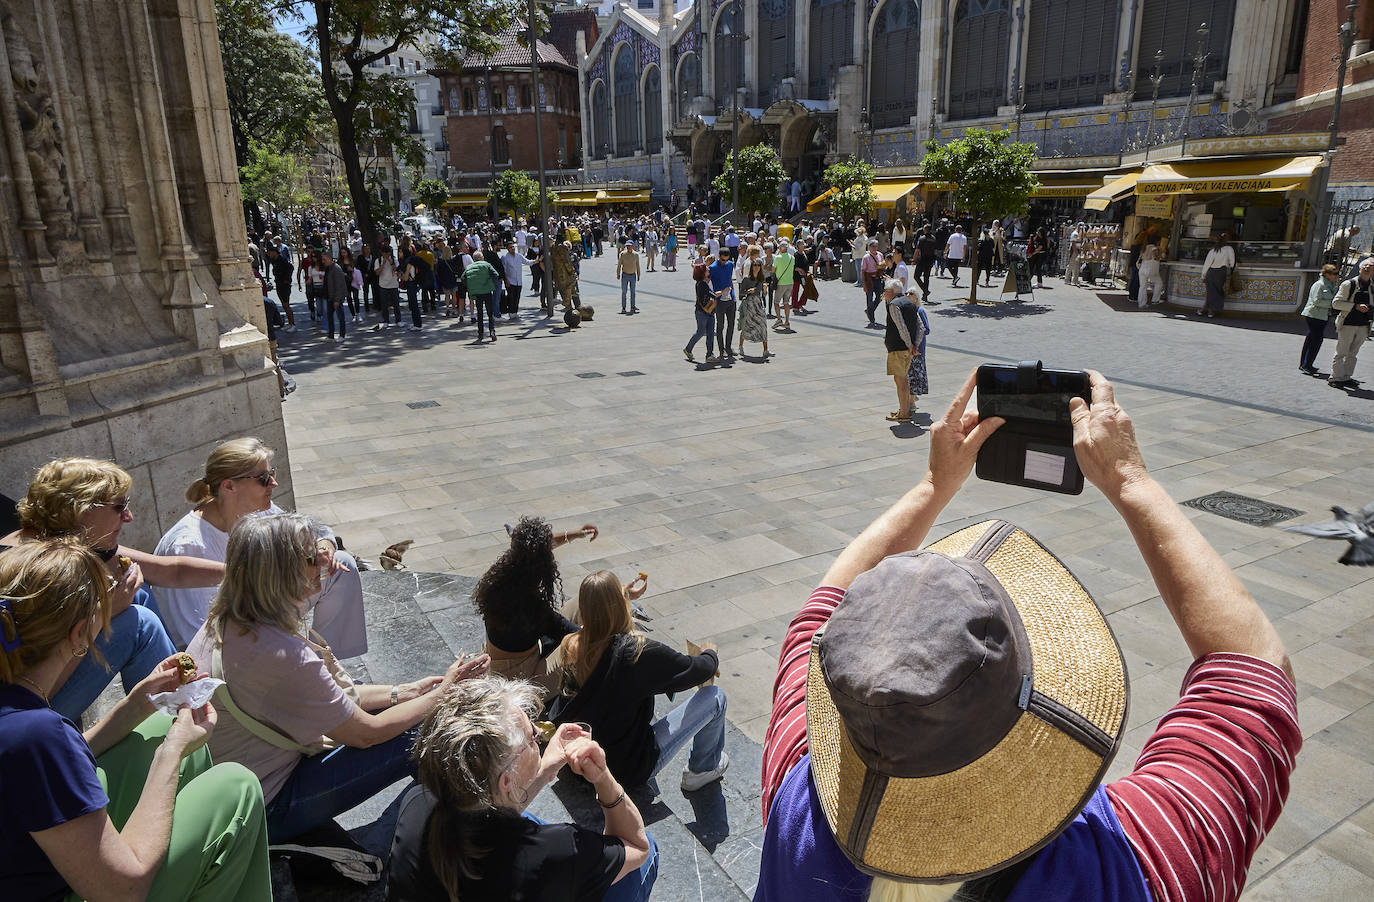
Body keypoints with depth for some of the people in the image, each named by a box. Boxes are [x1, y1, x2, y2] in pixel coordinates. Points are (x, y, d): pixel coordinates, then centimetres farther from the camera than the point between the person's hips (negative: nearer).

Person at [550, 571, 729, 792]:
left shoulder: (572, 646, -10)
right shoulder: (639, 651, -28)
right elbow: (700, 669, -11)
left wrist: (625, 596, 27)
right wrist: (711, 654, 11)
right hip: (632, 769, -6)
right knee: (715, 697, 3)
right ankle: (703, 769, 29)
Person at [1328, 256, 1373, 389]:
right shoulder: (1349, 284, -8)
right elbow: (1336, 303, -11)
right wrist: (1356, 306, -18)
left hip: (1363, 325, 5)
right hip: (1347, 323, -5)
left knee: (1353, 353, 12)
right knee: (1341, 352, -1)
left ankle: (1346, 377, 20)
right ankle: (1336, 377, 7)